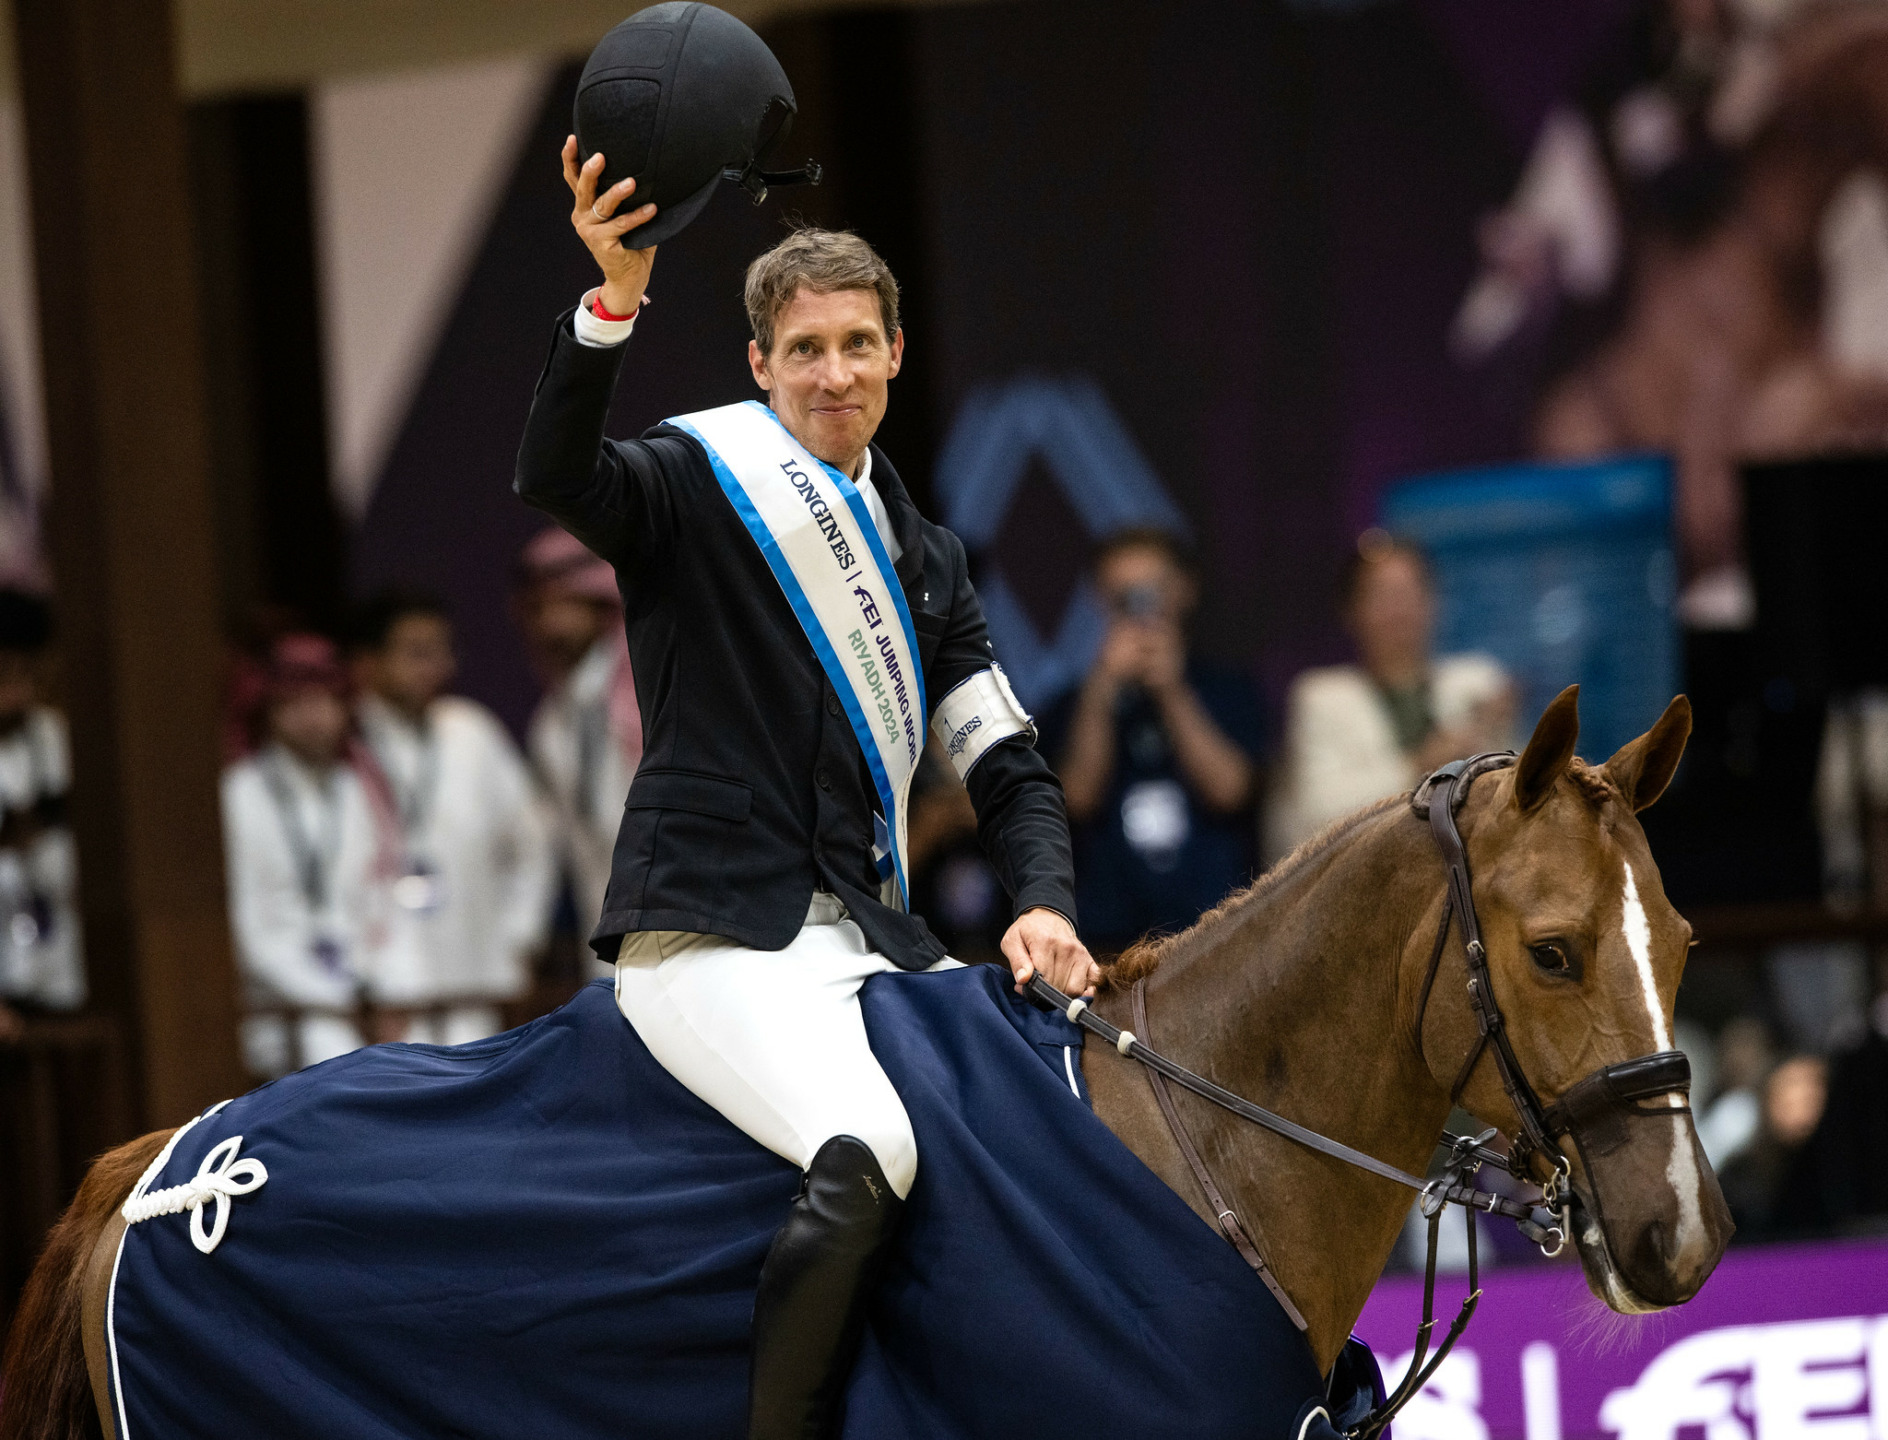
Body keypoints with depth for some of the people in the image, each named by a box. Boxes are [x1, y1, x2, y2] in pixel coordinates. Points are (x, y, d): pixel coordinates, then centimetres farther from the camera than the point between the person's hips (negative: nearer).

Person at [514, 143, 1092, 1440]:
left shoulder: (927, 560, 22)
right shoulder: (698, 484, 2)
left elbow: (1009, 769, 19)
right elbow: (554, 479, -21)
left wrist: (1044, 907, -1)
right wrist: (611, 304, -36)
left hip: (868, 935, 7)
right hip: (714, 934, -7)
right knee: (868, 1155, -31)